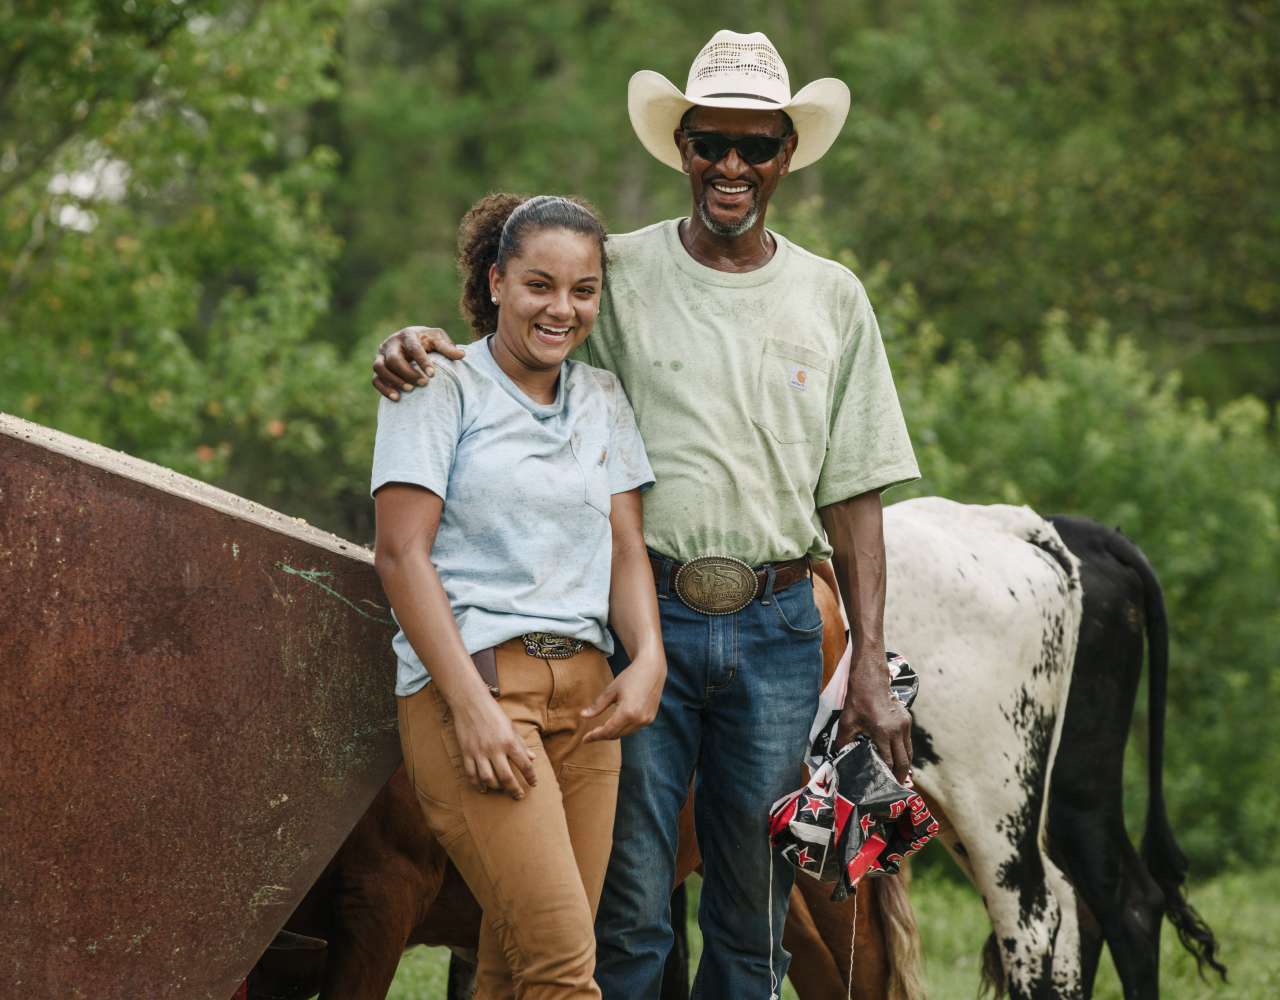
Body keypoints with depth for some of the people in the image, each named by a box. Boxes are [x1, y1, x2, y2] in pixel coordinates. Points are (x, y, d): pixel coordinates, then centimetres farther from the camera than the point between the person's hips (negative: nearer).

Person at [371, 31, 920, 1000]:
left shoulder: (832, 299, 9)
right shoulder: (618, 274, 3)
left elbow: (854, 495, 9)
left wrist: (871, 668, 2)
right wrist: (418, 346, -20)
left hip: (777, 628, 2)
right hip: (646, 614, -2)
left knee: (755, 917, 7)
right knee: (630, 912, -3)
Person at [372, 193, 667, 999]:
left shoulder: (603, 399, 18)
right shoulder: (441, 389, 0)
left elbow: (627, 547, 14)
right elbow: (402, 553, -6)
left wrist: (648, 659, -6)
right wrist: (471, 704, -15)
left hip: (583, 689, 6)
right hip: (474, 681, -6)